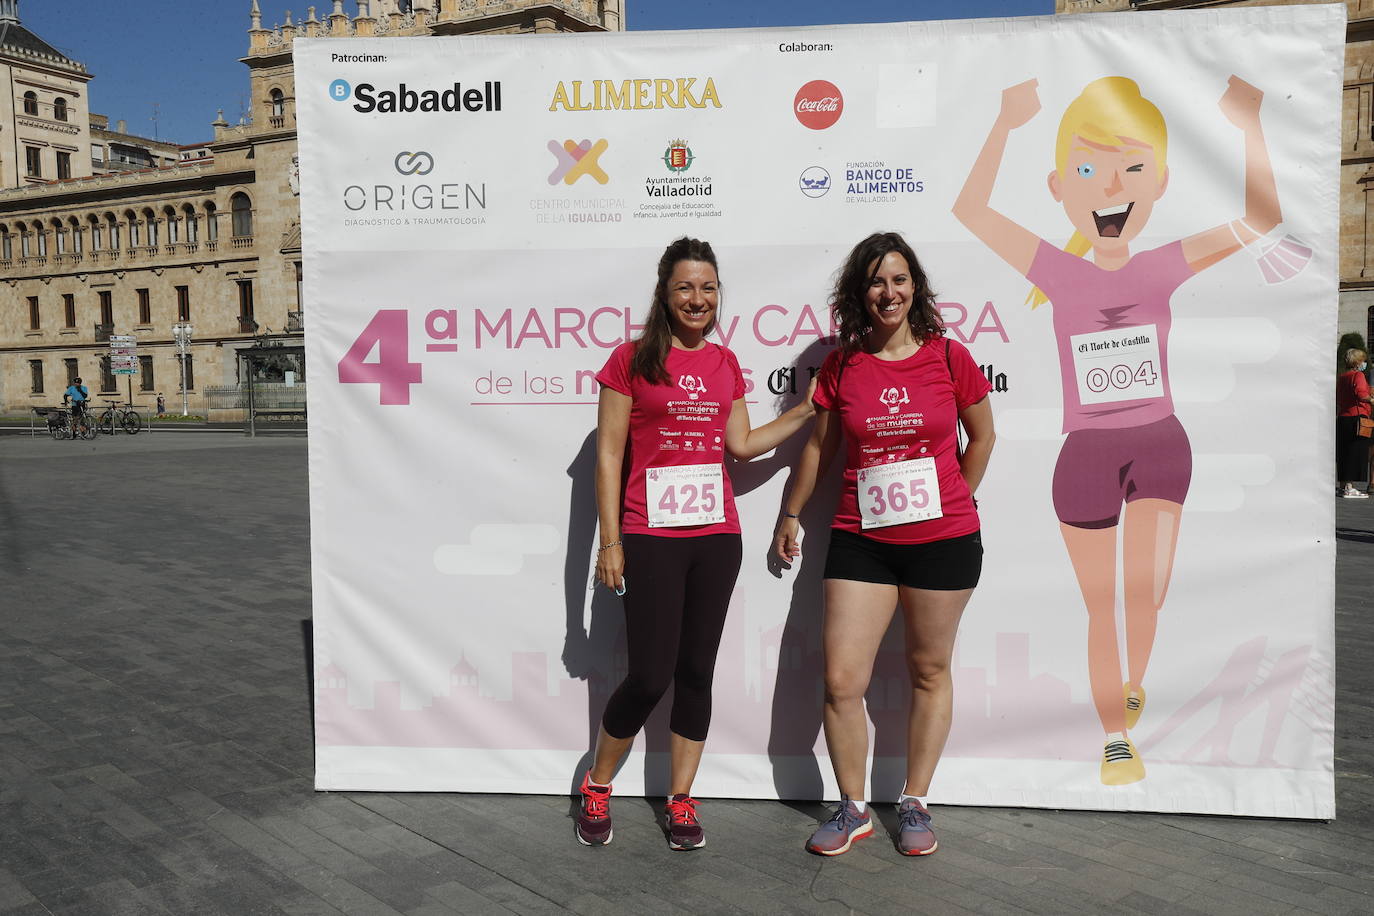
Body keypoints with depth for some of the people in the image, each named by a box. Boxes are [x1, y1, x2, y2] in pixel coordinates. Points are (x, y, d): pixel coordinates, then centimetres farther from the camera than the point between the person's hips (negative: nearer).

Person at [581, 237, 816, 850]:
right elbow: (609, 454, -3)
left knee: (697, 671, 8)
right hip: (651, 538, -4)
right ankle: (597, 787, 20)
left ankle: (681, 801, 23)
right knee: (650, 677, -5)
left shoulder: (725, 364, 12)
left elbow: (741, 444, 13)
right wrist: (610, 541, -7)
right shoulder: (632, 359, -2)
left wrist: (805, 411, 9)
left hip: (717, 536, 4)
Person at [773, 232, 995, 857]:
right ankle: (853, 810, 19)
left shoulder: (949, 358, -2)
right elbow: (818, 446, 14)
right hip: (860, 541, 1)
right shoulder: (840, 367, 2)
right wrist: (791, 514, 21)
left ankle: (914, 805, 28)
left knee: (929, 671, 11)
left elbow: (981, 438, 11)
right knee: (841, 680, -2)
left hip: (944, 541, -1)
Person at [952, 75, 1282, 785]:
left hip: (1159, 444, 1)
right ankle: (1115, 738, 26)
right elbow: (970, 209, -14)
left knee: (1147, 589, -13)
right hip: (1086, 454, 0)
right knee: (1102, 610, 8)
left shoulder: (1164, 268, -4)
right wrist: (1007, 122, -19)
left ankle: (1134, 681, 21)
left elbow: (1260, 218, -6)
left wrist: (1248, 123, -14)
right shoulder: (1061, 274, -8)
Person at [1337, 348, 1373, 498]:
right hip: (1357, 417, -8)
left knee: (1343, 452, 13)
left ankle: (1342, 485, 18)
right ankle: (1349, 487, -7)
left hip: (1342, 418, 8)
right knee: (1356, 452, -5)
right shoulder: (1358, 375, -9)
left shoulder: (1340, 377, 15)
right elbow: (1361, 394, -25)